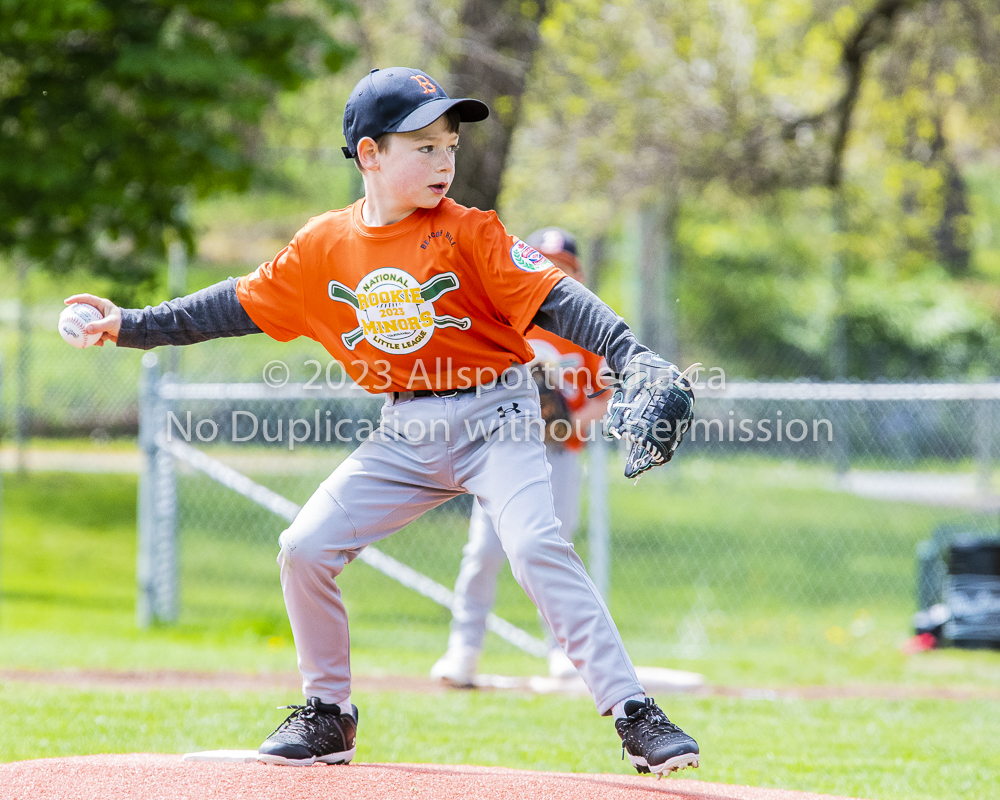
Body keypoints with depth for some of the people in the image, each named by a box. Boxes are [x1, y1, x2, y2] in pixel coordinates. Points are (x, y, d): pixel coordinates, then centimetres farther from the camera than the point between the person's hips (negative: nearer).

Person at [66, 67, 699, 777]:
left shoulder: (468, 234, -12)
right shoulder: (325, 246, 0)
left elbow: (557, 300, -17)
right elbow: (240, 306, 11)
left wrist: (629, 355, -32)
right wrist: (132, 326, 9)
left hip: (492, 416, -5)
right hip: (405, 435, 5)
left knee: (537, 545, -25)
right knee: (306, 546, -3)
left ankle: (636, 716, -24)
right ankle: (329, 717, 15)